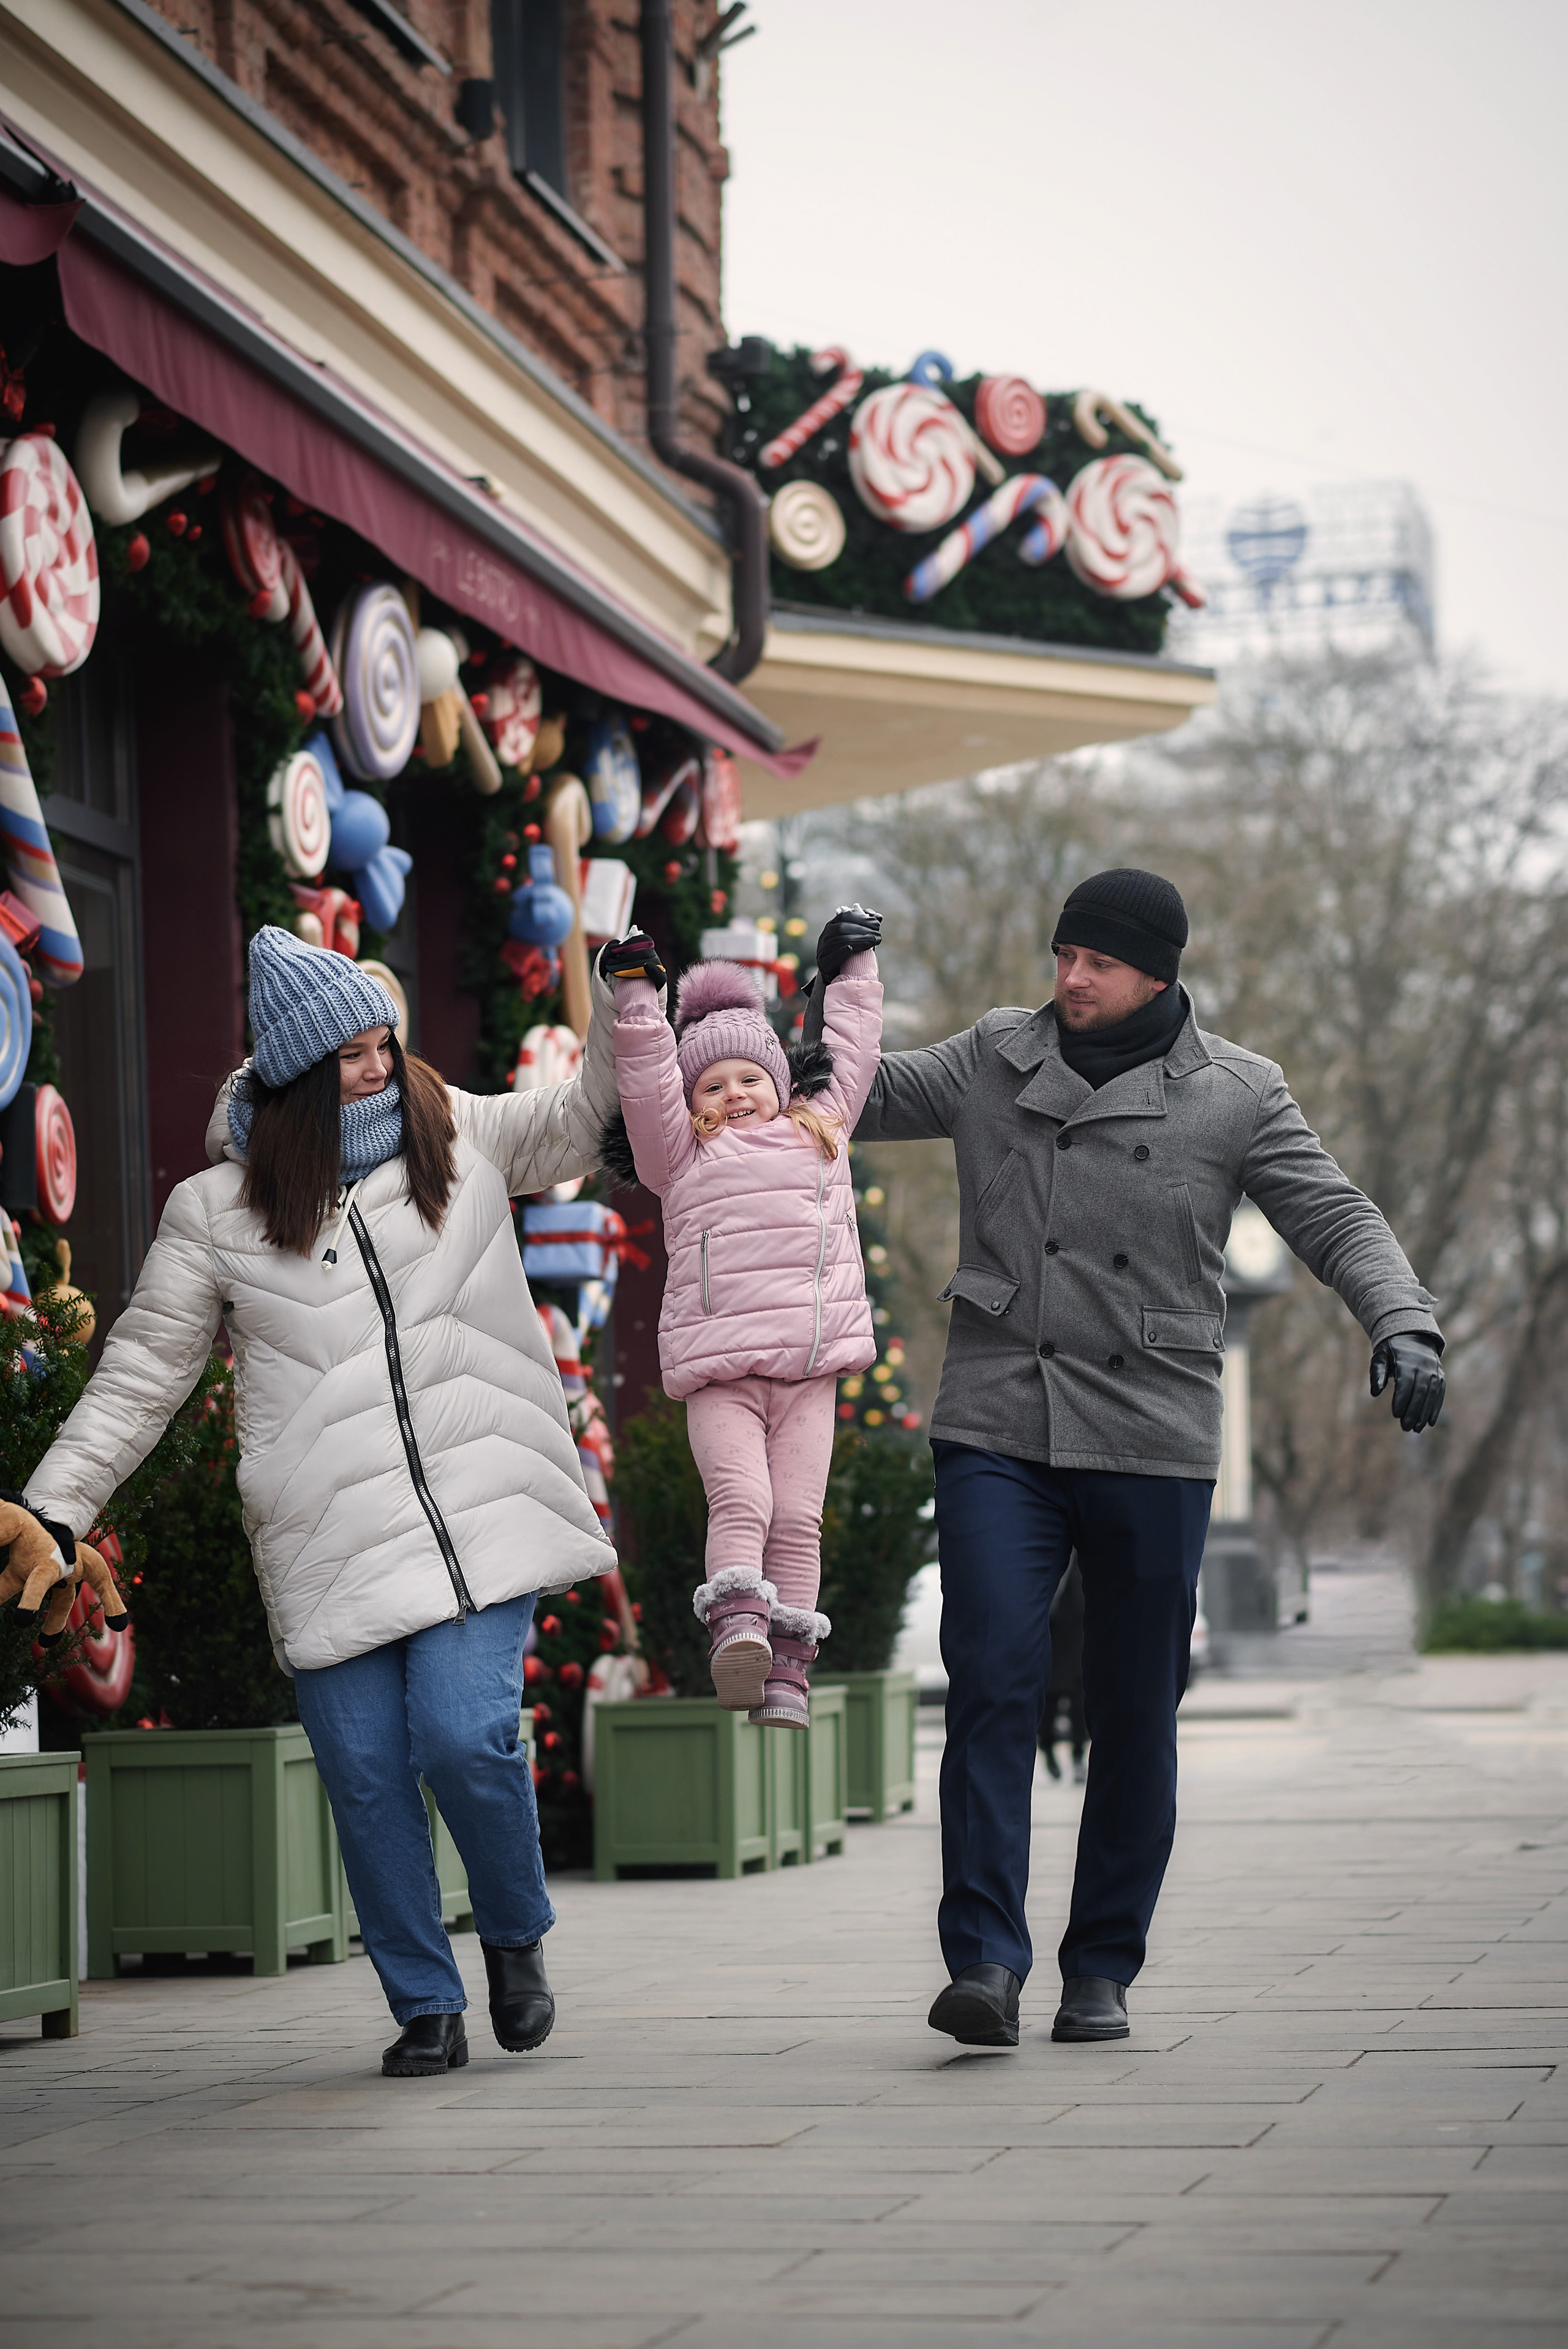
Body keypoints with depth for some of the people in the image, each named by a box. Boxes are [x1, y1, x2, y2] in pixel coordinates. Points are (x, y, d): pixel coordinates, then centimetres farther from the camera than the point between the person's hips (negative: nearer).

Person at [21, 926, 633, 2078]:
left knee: (465, 1736, -15)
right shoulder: (216, 1211, 5)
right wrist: (52, 1507, 4)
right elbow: (141, 1374, 9)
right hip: (329, 1542, 0)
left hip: (479, 1516, 0)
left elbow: (590, 1116, 19)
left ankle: (518, 1940, 13)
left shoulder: (463, 1137, 9)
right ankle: (427, 2008, 16)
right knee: (365, 1774, -1)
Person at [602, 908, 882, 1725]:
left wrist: (851, 969, 35)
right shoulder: (684, 1156, 14)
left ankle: (786, 1671, -4)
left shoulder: (820, 1132, 22)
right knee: (740, 1502, -19)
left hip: (811, 1365, 2)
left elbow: (850, 1054, 31)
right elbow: (647, 1082, 5)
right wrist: (635, 995, -1)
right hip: (718, 1370, -2)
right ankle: (737, 1628, -33)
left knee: (798, 1516, -3)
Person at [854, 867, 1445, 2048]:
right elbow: (849, 1098, 20)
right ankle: (986, 1963, -14)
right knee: (991, 1684, -12)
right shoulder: (996, 1060, 8)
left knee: (1135, 1711, 5)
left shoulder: (1234, 1095, 2)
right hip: (997, 1430, 1)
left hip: (1152, 1441, 0)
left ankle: (1103, 1971, 16)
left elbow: (1336, 1218, -4)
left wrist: (1404, 1326, -21)